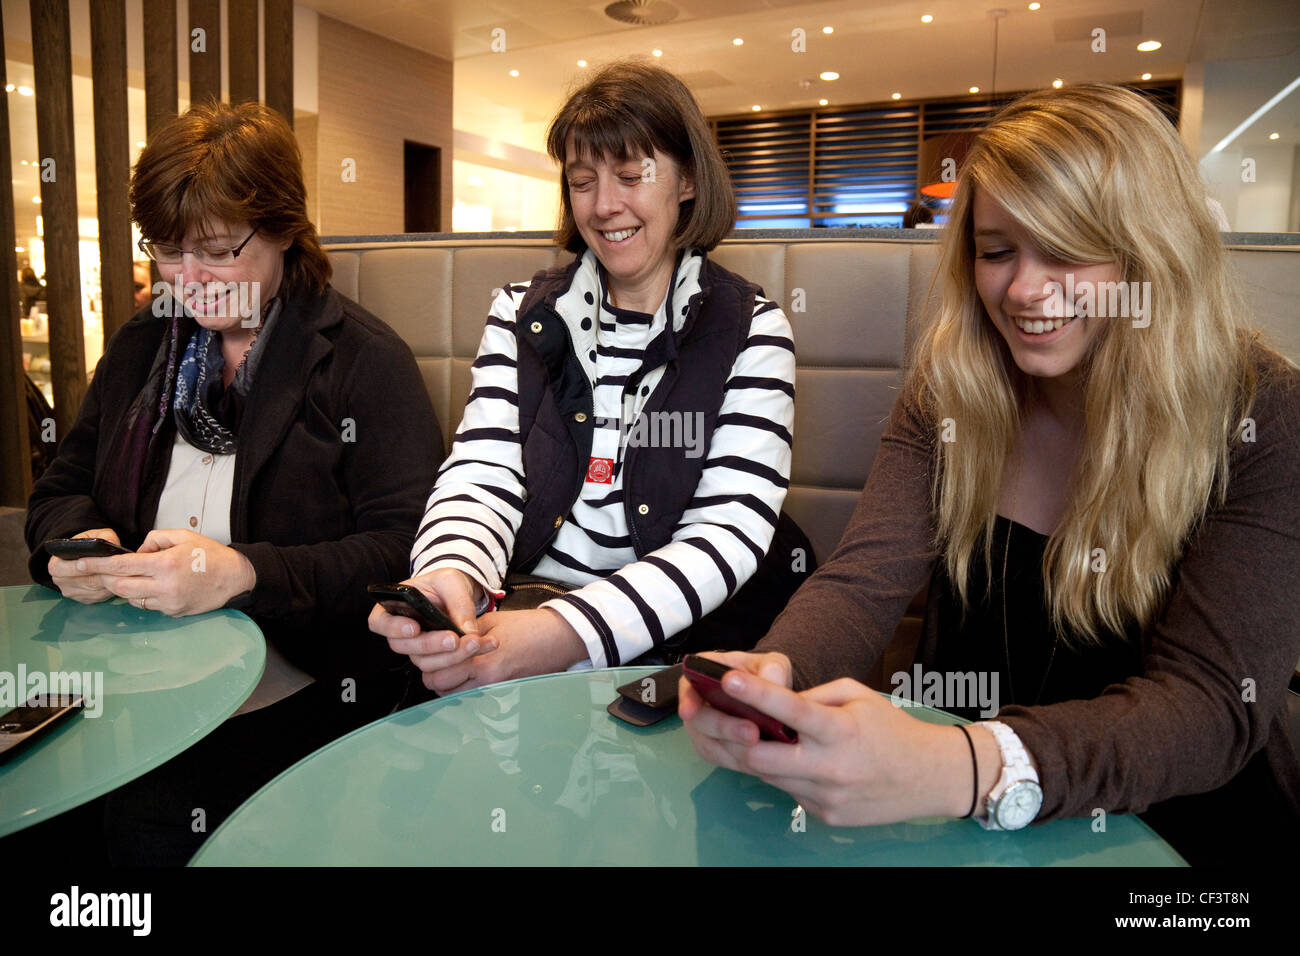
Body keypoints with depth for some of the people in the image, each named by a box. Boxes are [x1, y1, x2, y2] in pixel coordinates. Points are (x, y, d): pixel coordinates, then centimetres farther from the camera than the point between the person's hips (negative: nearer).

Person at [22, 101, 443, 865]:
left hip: (300, 713, -4)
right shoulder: (141, 346, 14)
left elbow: (407, 547, -14)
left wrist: (243, 574, -24)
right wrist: (73, 542, -4)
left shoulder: (366, 359, -6)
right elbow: (63, 490, 20)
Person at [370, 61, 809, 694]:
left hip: (678, 640, -3)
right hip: (521, 610, 3)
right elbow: (481, 477, 0)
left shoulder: (751, 329, -1)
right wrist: (450, 573, -25)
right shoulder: (521, 314, 9)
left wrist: (571, 630, -25)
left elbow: (730, 530, -11)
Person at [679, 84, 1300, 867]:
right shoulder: (951, 386, -3)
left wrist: (964, 771, -41)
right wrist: (772, 674, -34)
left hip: (1181, 829, -1)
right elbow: (867, 577, -11)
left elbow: (1212, 703, -23)